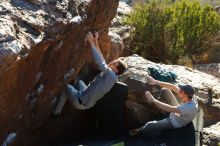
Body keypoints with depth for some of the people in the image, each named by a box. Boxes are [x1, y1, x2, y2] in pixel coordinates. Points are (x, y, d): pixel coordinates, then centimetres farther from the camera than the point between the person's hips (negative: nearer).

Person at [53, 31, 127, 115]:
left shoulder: (111, 75, -27)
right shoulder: (111, 76, -2)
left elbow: (99, 62, -36)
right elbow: (101, 60, 4)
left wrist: (91, 42, -30)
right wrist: (96, 42, 2)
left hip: (81, 103, -9)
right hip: (89, 103, 9)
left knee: (65, 86, 18)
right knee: (79, 81, 32)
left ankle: (56, 112, 26)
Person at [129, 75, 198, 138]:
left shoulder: (190, 108, -43)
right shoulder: (189, 97, -22)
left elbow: (169, 109, -42)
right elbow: (173, 87, -16)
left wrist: (153, 100, -35)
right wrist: (156, 82, -20)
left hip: (174, 123, -7)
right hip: (175, 113, 7)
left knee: (149, 125, -13)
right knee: (165, 90, 2)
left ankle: (140, 131, 23)